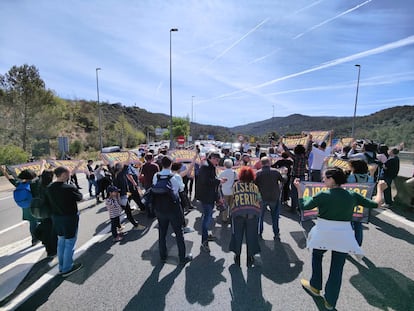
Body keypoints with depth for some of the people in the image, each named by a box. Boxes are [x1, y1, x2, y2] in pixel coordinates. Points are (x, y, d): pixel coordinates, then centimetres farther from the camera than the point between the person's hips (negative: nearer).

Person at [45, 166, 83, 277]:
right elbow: (79, 197, -9)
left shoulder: (49, 188, -2)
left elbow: (48, 202, 8)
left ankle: (61, 266, 35)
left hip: (56, 218, 7)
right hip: (70, 218, -7)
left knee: (61, 242, 21)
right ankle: (67, 269, 19)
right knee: (69, 243, 8)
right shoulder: (70, 188, -25)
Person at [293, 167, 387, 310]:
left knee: (316, 256, 25)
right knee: (337, 268, 15)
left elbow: (303, 206, -11)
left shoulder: (323, 195, -15)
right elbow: (375, 204, 7)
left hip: (324, 233, -3)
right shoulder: (352, 195, -4)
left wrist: (299, 188, -4)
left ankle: (315, 286, 39)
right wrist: (380, 188, 23)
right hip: (344, 235, 3)